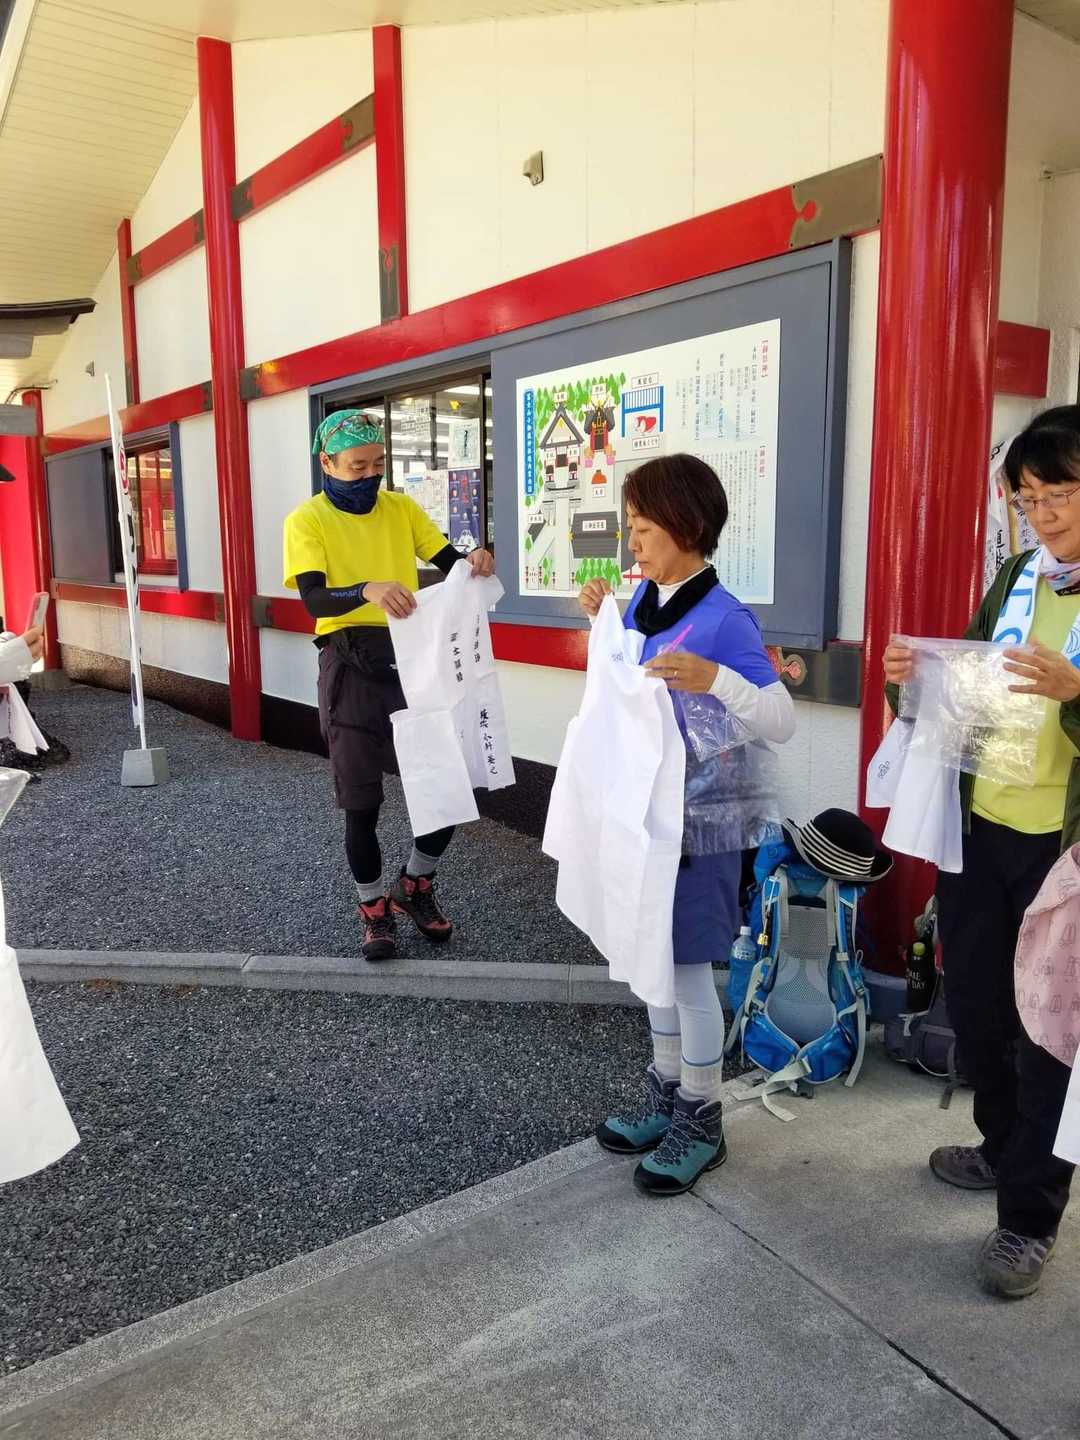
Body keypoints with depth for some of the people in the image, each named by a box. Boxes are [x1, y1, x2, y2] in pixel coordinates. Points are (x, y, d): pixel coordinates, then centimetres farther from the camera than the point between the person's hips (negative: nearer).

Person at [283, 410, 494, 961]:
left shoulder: (402, 508, 8)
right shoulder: (307, 520, -5)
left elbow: (448, 563, 4)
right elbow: (314, 599, -19)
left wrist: (475, 561, -19)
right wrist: (368, 591, -38)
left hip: (410, 656, 4)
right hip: (351, 666, -3)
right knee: (361, 800, 4)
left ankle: (414, 886, 26)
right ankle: (374, 908, 26)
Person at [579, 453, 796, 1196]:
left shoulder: (725, 620, -19)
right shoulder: (644, 598, 4)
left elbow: (783, 721, -22)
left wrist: (715, 679, -37)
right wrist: (604, 621, 8)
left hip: (695, 821, -8)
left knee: (689, 969, 4)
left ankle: (702, 1122, 24)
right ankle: (666, 1097, 36)